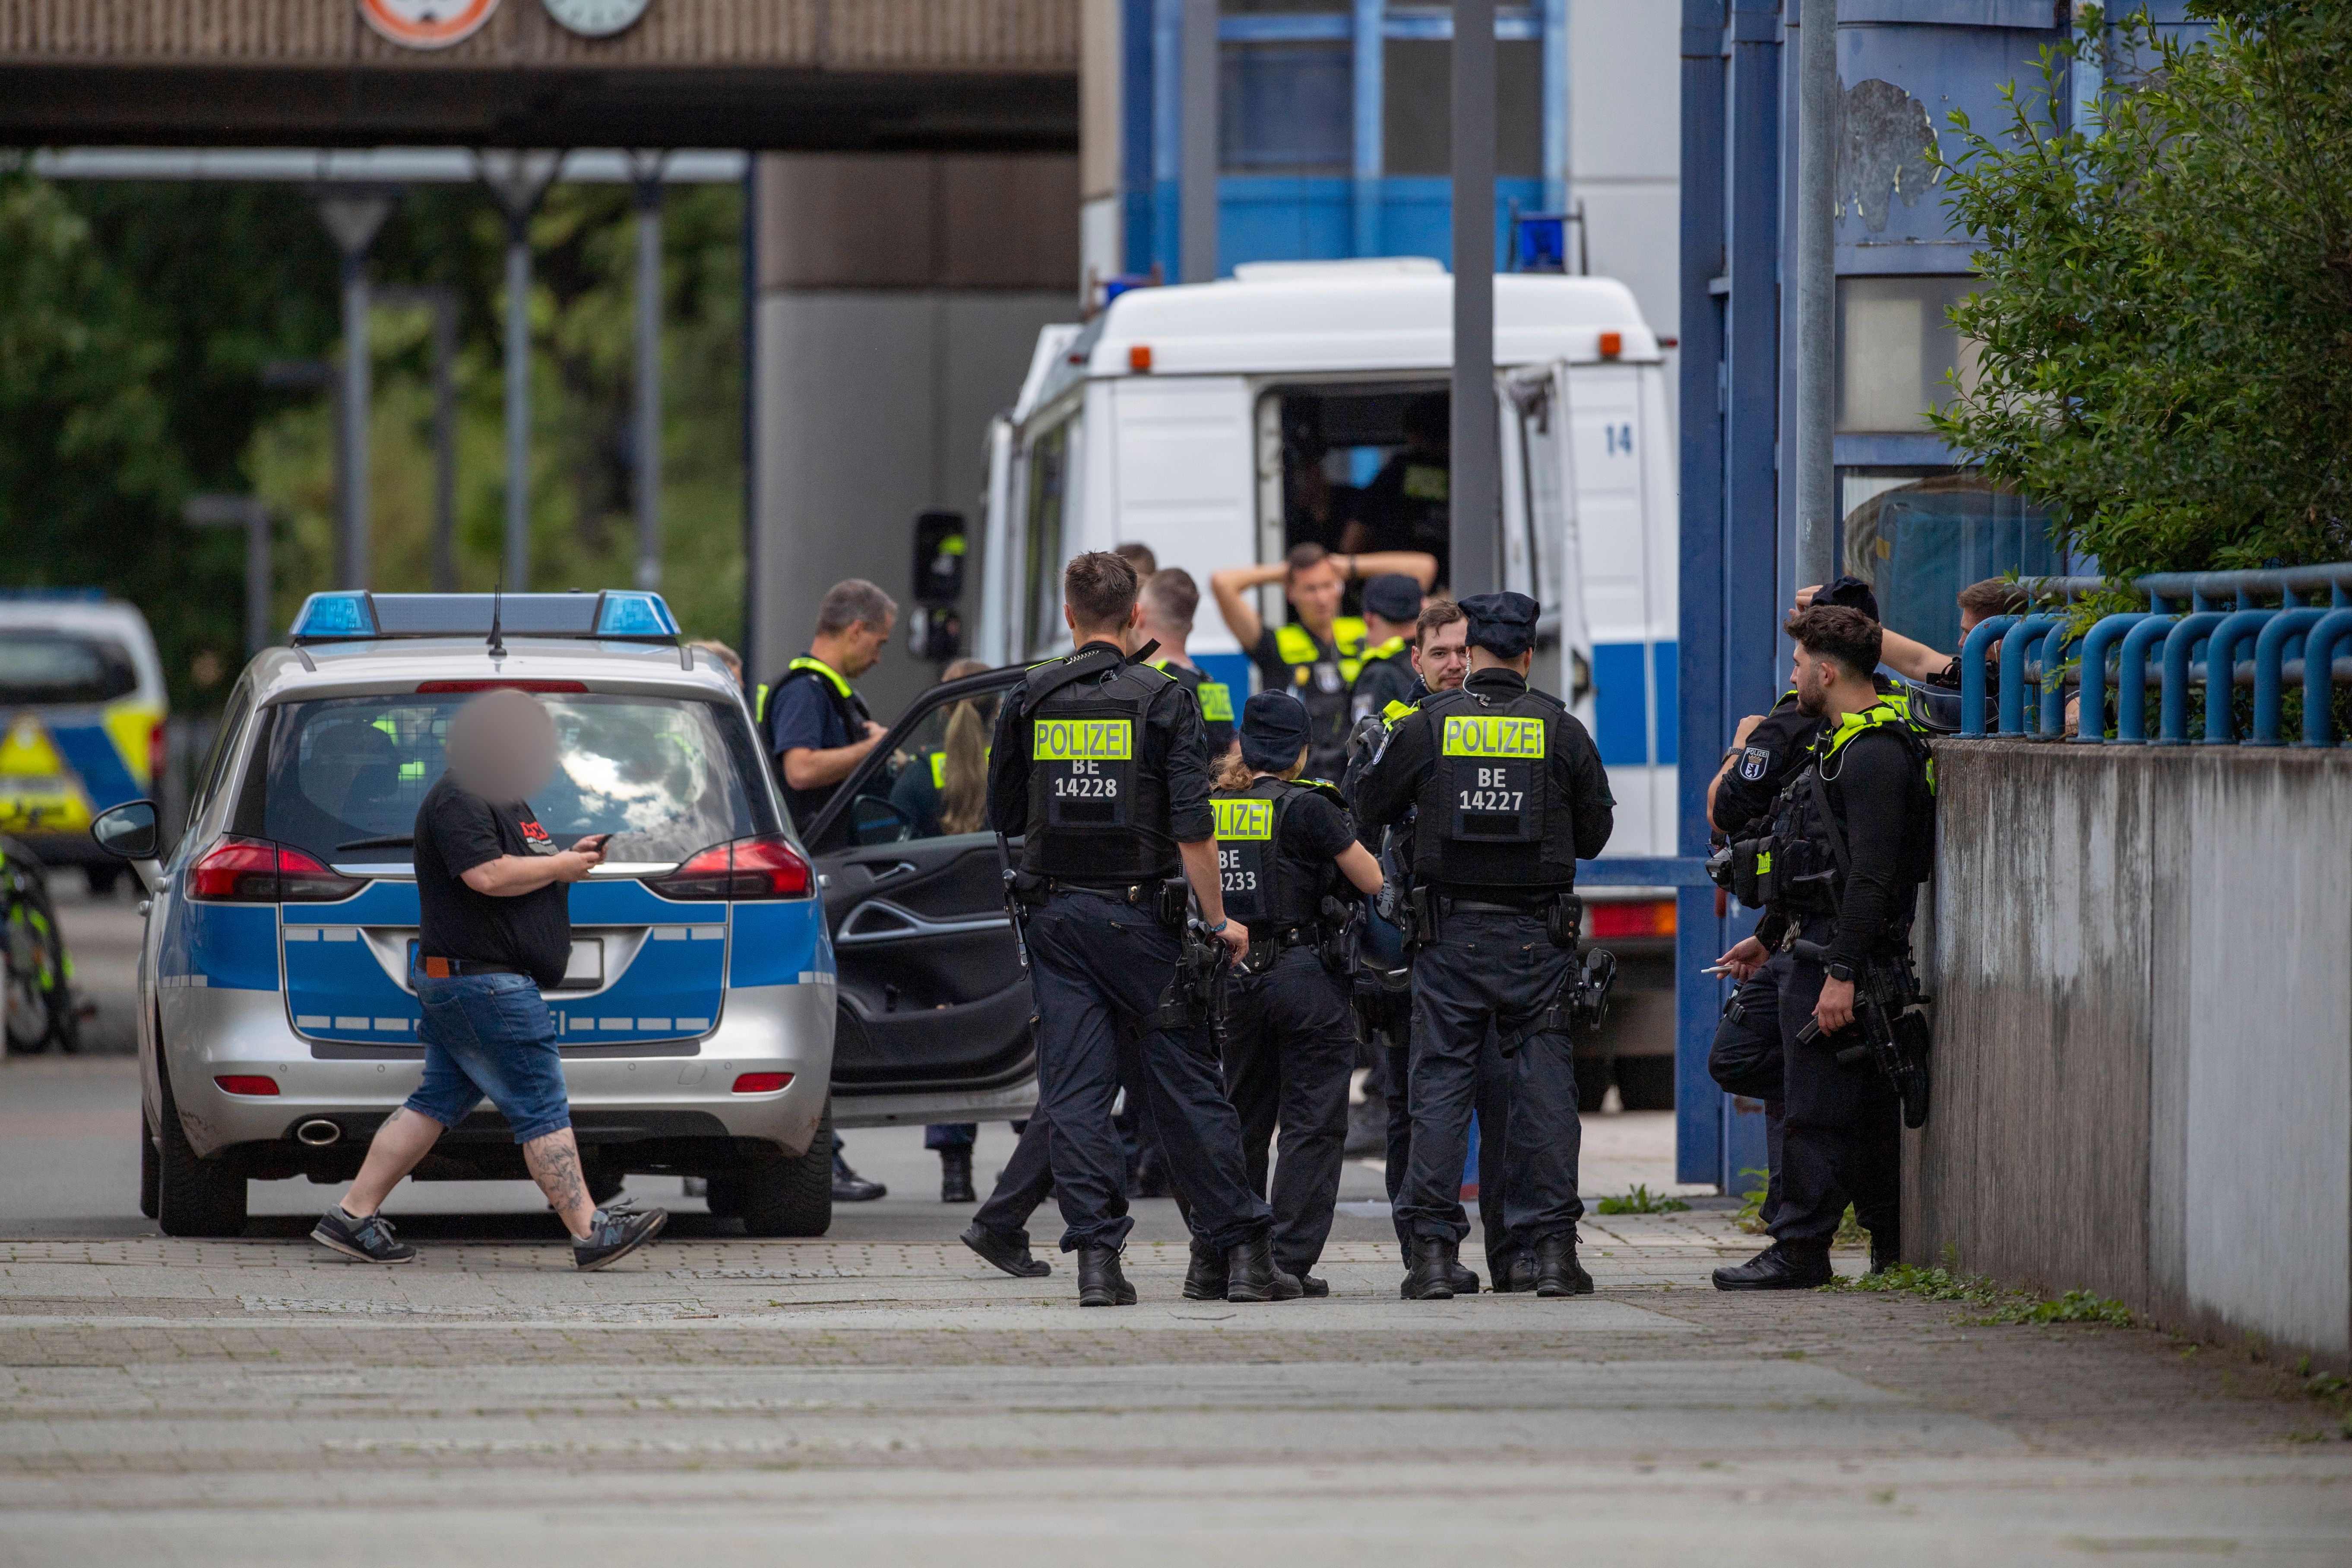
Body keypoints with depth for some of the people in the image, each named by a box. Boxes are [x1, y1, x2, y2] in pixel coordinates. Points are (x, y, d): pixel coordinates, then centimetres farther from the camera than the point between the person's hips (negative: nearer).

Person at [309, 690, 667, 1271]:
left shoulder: (503, 798, 20)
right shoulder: (459, 799, -14)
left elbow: (514, 871, 30)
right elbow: (488, 876, -25)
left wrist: (569, 859, 10)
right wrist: (559, 867, -14)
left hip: (457, 982, 11)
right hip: (481, 981, -11)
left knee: (437, 1103, 11)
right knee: (542, 1109, -8)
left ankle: (353, 1218, 11)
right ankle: (591, 1233, -7)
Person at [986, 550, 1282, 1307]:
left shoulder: (1028, 700, 3)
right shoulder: (1163, 699, -6)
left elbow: (1004, 816, 11)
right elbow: (1192, 825, -11)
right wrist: (1217, 920, -5)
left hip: (1056, 913, 2)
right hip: (1138, 912, -2)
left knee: (1075, 1089, 2)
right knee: (1185, 1082, 3)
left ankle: (1097, 1257, -5)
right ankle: (1243, 1253, 4)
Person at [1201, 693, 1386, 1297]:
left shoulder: (1210, 809, 4)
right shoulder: (1307, 809, -11)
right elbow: (1373, 882, -4)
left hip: (1233, 975, 5)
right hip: (1304, 973, -5)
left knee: (1238, 1120, 15)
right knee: (1313, 1127, 2)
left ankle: (1213, 1264, 12)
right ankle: (1289, 1263, -3)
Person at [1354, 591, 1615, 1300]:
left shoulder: (1425, 726, -1)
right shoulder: (1561, 730, 0)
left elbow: (1372, 807, 11)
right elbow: (1595, 832, 9)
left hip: (1451, 930, 0)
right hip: (1536, 935, 0)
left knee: (1441, 1082, 3)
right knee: (1543, 1082, 4)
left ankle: (1434, 1250, -2)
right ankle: (1552, 1249, 1)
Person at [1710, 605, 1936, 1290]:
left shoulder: (1875, 753, -16)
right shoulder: (1840, 742, 18)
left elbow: (1871, 875, -23)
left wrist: (1841, 971, -26)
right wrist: (1768, 936, 34)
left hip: (1847, 951, -10)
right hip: (1819, 951, 10)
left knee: (1820, 1110, -8)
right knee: (1866, 1110, 11)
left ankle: (1800, 1251, -7)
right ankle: (1894, 1245, 14)